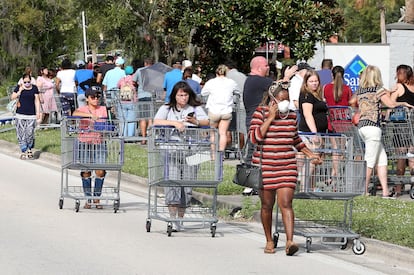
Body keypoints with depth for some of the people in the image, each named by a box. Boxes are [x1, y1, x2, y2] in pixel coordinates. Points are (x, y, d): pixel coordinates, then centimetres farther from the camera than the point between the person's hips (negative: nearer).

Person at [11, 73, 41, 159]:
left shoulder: (34, 88, 6)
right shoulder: (19, 87, 5)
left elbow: (37, 101, 8)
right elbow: (12, 97, 1)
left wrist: (38, 112, 2)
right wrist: (20, 91, -10)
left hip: (31, 114, 0)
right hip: (20, 114, 0)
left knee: (30, 133, -6)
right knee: (21, 134, -3)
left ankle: (29, 150, 12)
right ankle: (24, 151, 2)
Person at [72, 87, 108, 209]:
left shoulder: (103, 109, 13)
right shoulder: (82, 109, 5)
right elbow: (75, 114, -17)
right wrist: (90, 115, -25)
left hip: (99, 143, 2)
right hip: (85, 142, -2)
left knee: (100, 171, -8)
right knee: (86, 171, -2)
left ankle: (96, 198, 6)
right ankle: (88, 199, 7)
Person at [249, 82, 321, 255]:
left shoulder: (291, 115, 9)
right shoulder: (260, 113, -3)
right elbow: (254, 137, -14)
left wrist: (310, 155, 24)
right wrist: (270, 118, -14)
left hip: (287, 166, 2)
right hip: (265, 166, -2)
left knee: (286, 204, -10)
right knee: (267, 205, 8)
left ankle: (289, 241, -19)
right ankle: (269, 241, 22)